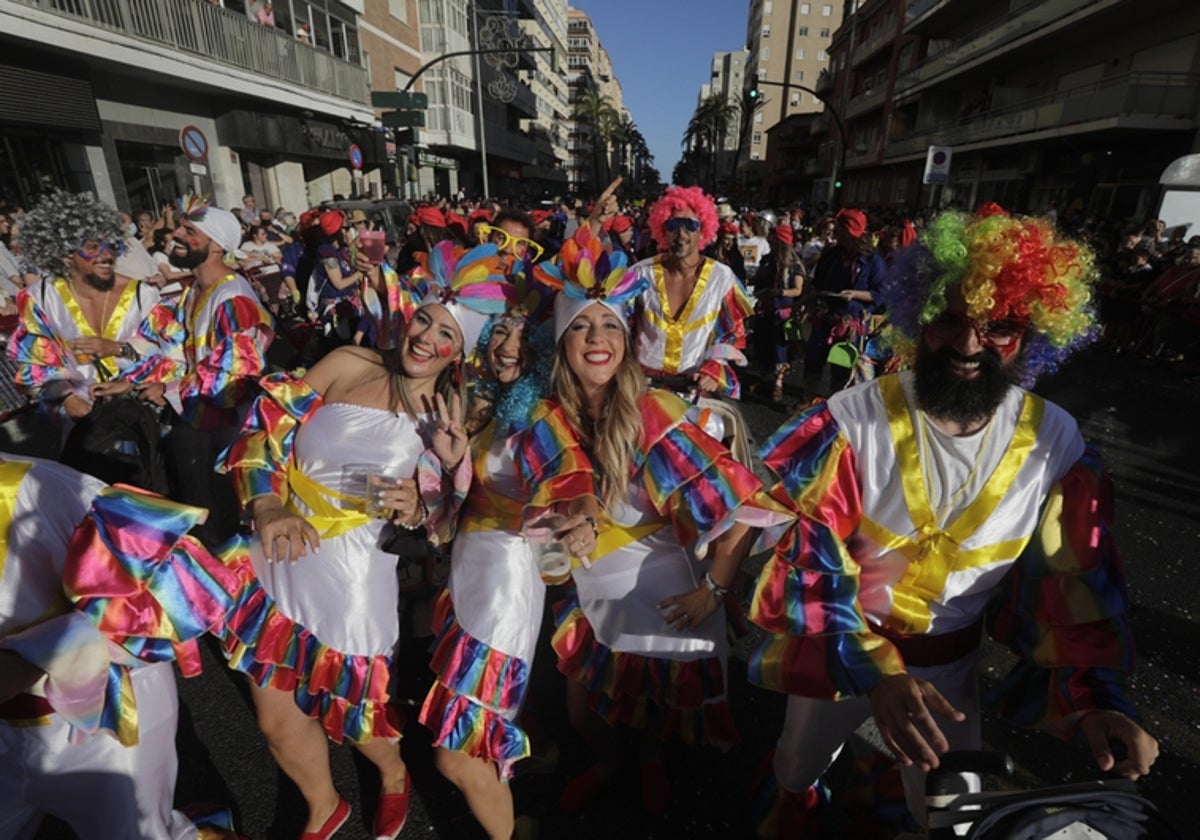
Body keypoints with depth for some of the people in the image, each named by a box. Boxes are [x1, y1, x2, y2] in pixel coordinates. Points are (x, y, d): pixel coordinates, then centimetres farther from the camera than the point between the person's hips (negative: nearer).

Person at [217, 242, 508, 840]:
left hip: (351, 577, -2)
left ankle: (395, 779, 52)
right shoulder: (350, 365, -6)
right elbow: (265, 430, -4)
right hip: (277, 561, 3)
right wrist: (268, 511, -16)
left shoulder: (449, 416, -5)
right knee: (276, 719, 17)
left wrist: (417, 504, -21)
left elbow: (439, 520, 0)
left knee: (350, 714, 15)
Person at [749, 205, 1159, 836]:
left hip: (951, 660, 1)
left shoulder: (1056, 442, -15)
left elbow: (1076, 581, -5)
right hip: (840, 647, 0)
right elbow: (812, 561, -25)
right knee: (797, 768, 27)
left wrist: (1096, 694, -18)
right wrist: (872, 670, -35)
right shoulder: (854, 421, -26)